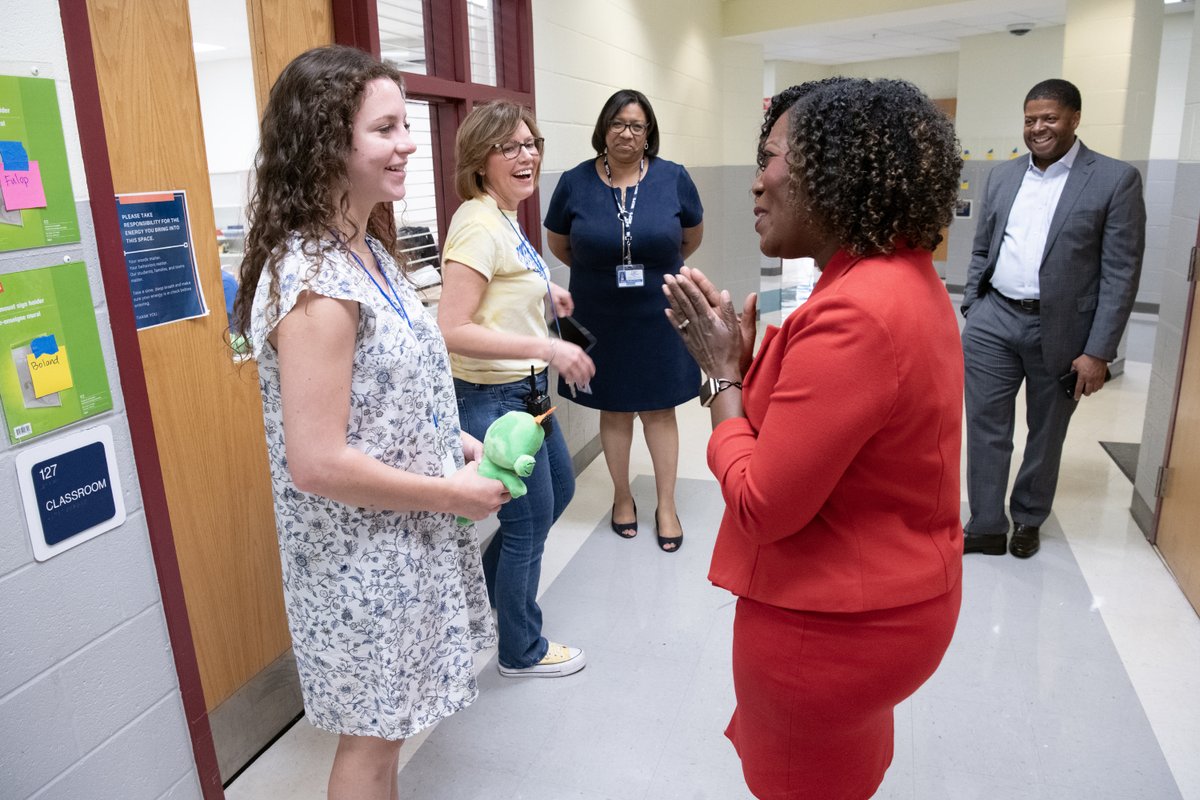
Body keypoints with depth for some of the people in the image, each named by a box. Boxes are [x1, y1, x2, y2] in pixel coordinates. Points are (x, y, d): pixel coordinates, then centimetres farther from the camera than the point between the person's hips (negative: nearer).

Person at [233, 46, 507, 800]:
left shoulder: (367, 250, 4)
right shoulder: (315, 282, -26)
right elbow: (317, 464, -27)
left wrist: (458, 441, 1)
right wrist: (455, 493, -18)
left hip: (399, 538, 8)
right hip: (362, 556, -8)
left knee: (386, 723, 26)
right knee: (372, 733, 14)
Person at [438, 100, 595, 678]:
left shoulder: (504, 217, 8)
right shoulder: (477, 224, -21)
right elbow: (452, 331, -28)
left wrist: (543, 293, 10)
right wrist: (547, 348, -30)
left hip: (525, 388, 10)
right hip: (494, 397, -10)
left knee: (559, 488, 25)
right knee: (530, 519, 6)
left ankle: (486, 592, 44)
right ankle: (521, 652, 30)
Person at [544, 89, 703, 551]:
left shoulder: (673, 178, -7)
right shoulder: (575, 183, -6)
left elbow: (692, 237, 9)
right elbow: (558, 245, 9)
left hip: (659, 317, 0)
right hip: (601, 320, 1)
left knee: (660, 409, 7)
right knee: (614, 409, 12)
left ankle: (666, 505, 22)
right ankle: (622, 497, 31)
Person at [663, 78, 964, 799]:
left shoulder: (853, 315, -32)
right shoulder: (909, 277, 2)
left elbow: (761, 507, -27)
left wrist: (722, 370, -16)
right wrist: (742, 354, -5)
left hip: (832, 626, -9)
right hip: (891, 596, 10)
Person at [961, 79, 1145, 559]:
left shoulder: (1115, 180, -6)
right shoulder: (1003, 175, 8)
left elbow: (1121, 274, -9)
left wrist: (1098, 351, -13)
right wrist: (971, 311, 7)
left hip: (1060, 330, -3)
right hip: (994, 320, 3)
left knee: (1046, 434, 12)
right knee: (986, 426, 3)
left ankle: (1029, 520, 32)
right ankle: (987, 526, 15)